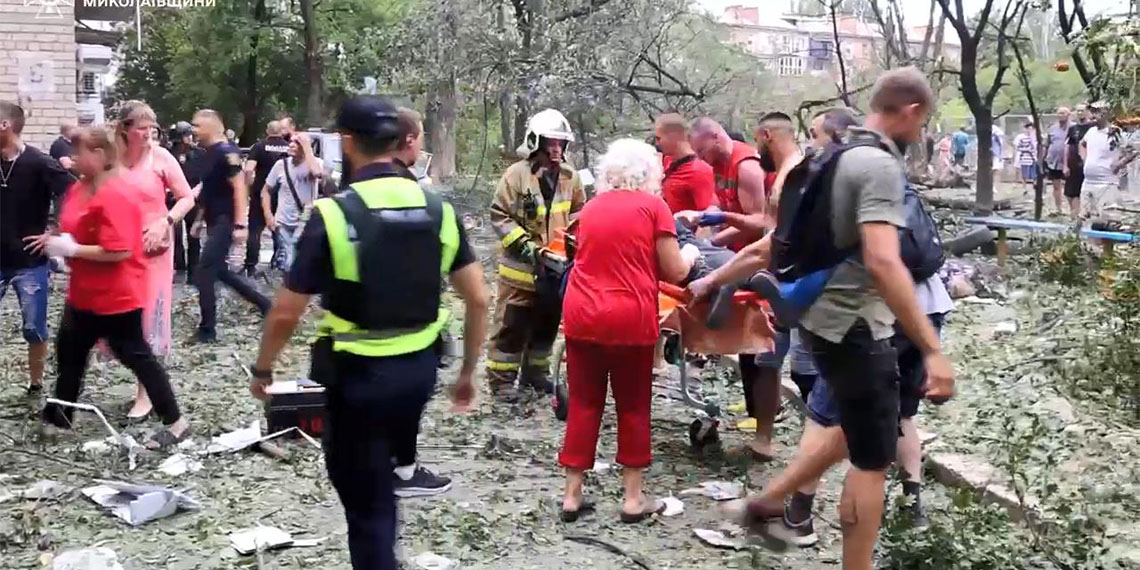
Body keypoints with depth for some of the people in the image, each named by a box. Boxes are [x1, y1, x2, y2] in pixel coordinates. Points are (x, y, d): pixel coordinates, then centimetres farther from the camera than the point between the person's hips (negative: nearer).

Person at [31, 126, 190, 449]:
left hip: (117, 296, -10)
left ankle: (176, 423, 8)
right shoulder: (80, 188, 6)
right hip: (85, 293, 10)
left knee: (136, 357, -2)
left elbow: (119, 251, -29)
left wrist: (72, 249, -21)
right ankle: (58, 417, 37)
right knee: (69, 351, 20)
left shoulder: (115, 195, -24)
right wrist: (56, 239, 7)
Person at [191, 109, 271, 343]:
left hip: (225, 222, -10)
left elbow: (239, 187, -20)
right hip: (214, 222, 10)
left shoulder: (226, 152, -16)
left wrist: (240, 224, -25)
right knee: (220, 271, 13)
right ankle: (264, 303, 23)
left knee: (204, 272, -8)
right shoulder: (209, 153, 13)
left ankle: (207, 329, 1)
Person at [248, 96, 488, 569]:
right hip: (419, 367, 5)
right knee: (380, 475, 29)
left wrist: (262, 369, 4)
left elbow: (286, 312, -12)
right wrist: (468, 371, 9)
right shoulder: (438, 209, -3)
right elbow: (478, 298, -2)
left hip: (357, 373, -5)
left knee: (365, 499, 11)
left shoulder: (334, 214, -16)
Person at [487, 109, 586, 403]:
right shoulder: (516, 174, -12)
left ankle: (535, 372, 31)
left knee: (547, 323, 16)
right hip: (521, 266, -5)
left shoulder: (570, 176, 3)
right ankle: (502, 379, 11)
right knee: (512, 325, 1)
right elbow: (500, 215, -11)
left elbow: (579, 212, 17)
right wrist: (524, 245, -18)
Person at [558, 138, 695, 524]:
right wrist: (690, 254, 20)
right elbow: (674, 272, 1)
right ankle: (634, 498, 15)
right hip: (630, 318, -4)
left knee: (583, 403, 10)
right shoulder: (653, 205, -1)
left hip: (582, 315, 4)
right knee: (633, 406, 8)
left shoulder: (591, 208, 13)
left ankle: (572, 494, 15)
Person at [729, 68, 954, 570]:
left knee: (856, 434, 25)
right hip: (855, 326, -9)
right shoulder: (880, 164, -20)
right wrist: (933, 351, -33)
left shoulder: (834, 156, 9)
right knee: (872, 459, 6)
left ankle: (767, 502, 30)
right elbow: (882, 263, -33)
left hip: (825, 318, 9)